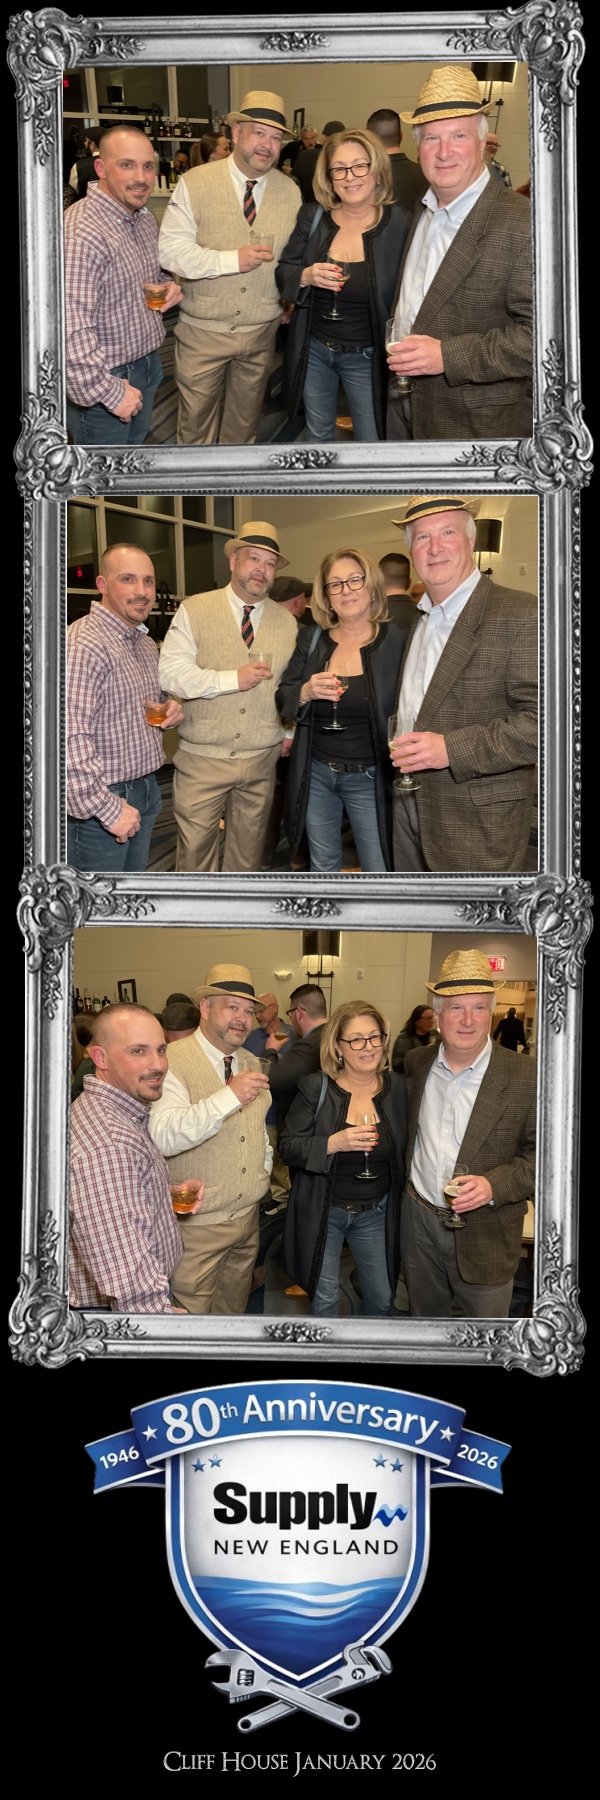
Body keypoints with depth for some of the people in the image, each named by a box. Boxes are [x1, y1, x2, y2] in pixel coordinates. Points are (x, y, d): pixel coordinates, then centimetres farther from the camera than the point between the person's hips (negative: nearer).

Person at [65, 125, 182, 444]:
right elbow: (71, 330, -32)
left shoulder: (144, 218, 4)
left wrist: (169, 287, 0)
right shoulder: (81, 234, -27)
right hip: (105, 381, -9)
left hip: (146, 366, 9)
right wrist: (108, 391, -26)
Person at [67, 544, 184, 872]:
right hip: (104, 799, -9)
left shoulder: (146, 644, 12)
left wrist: (170, 713, 4)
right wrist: (107, 808, -25)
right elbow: (70, 738, -28)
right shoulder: (83, 645, -20)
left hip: (145, 792, 9)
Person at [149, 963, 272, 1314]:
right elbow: (163, 1137, -32)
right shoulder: (173, 1061, -17)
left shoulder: (252, 1064, 10)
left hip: (248, 1215, 7)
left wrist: (264, 1166, 12)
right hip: (196, 1224, -7)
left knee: (235, 1308, 18)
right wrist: (229, 1096, -37)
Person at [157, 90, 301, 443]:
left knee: (244, 423, 17)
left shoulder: (290, 191, 2)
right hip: (203, 329, -3)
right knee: (196, 421, 7)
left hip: (261, 331, 3)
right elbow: (171, 249, -17)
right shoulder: (195, 183, -9)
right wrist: (232, 259, -24)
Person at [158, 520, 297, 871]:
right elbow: (170, 673, -13)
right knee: (195, 847, -1)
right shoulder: (194, 611, -3)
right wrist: (232, 679, -20)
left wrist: (289, 731, 10)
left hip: (261, 759, 3)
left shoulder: (286, 621, 8)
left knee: (249, 847, 13)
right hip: (202, 758, -3)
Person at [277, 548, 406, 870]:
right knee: (322, 867, 16)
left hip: (370, 778, -3)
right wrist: (306, 692, -17)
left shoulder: (397, 643, -8)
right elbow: (282, 701, 5)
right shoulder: (310, 640, 3)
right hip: (316, 774, 3)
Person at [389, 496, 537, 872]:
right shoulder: (412, 618, 13)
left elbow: (541, 720, -20)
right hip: (408, 803, 7)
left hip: (478, 819, -7)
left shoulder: (521, 614, -13)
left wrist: (452, 749, -24)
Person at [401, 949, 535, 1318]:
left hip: (484, 1234, -4)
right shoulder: (416, 1063, 1)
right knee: (424, 1317, 19)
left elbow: (539, 1153, -11)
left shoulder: (525, 1076, -13)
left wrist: (495, 1185, -24)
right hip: (419, 1220, 4)